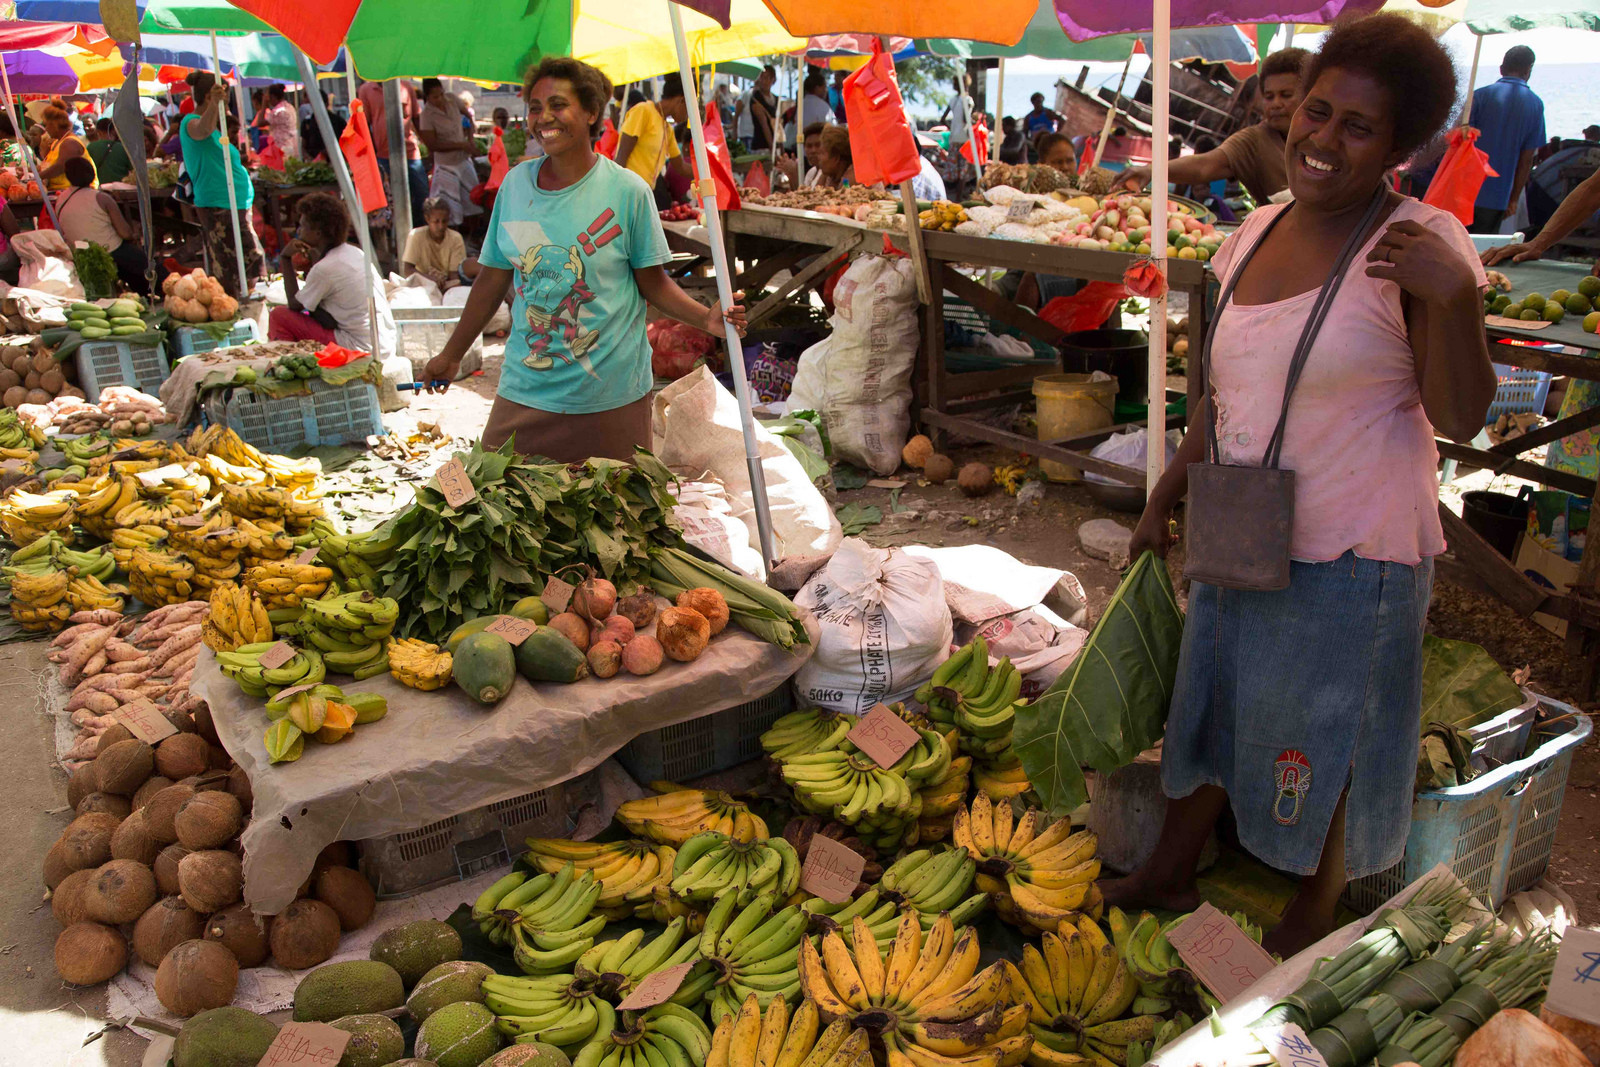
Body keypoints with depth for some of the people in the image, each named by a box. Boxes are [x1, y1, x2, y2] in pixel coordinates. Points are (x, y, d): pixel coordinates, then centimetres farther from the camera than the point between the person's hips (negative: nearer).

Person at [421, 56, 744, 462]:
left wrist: (706, 317, -19)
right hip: (524, 393, 3)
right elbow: (492, 279, 12)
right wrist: (451, 355, 18)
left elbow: (653, 282, -1)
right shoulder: (515, 183, 4)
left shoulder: (627, 190, -6)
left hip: (611, 397, -3)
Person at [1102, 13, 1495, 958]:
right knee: (1211, 699, 19)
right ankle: (1172, 874, 41)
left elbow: (1462, 417, -18)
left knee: (1327, 734, 11)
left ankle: (1322, 899, 38)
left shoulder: (1418, 243, -15)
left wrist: (1454, 294, -33)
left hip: (1349, 556, -6)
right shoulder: (1256, 237, 4)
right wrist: (1165, 499, 14)